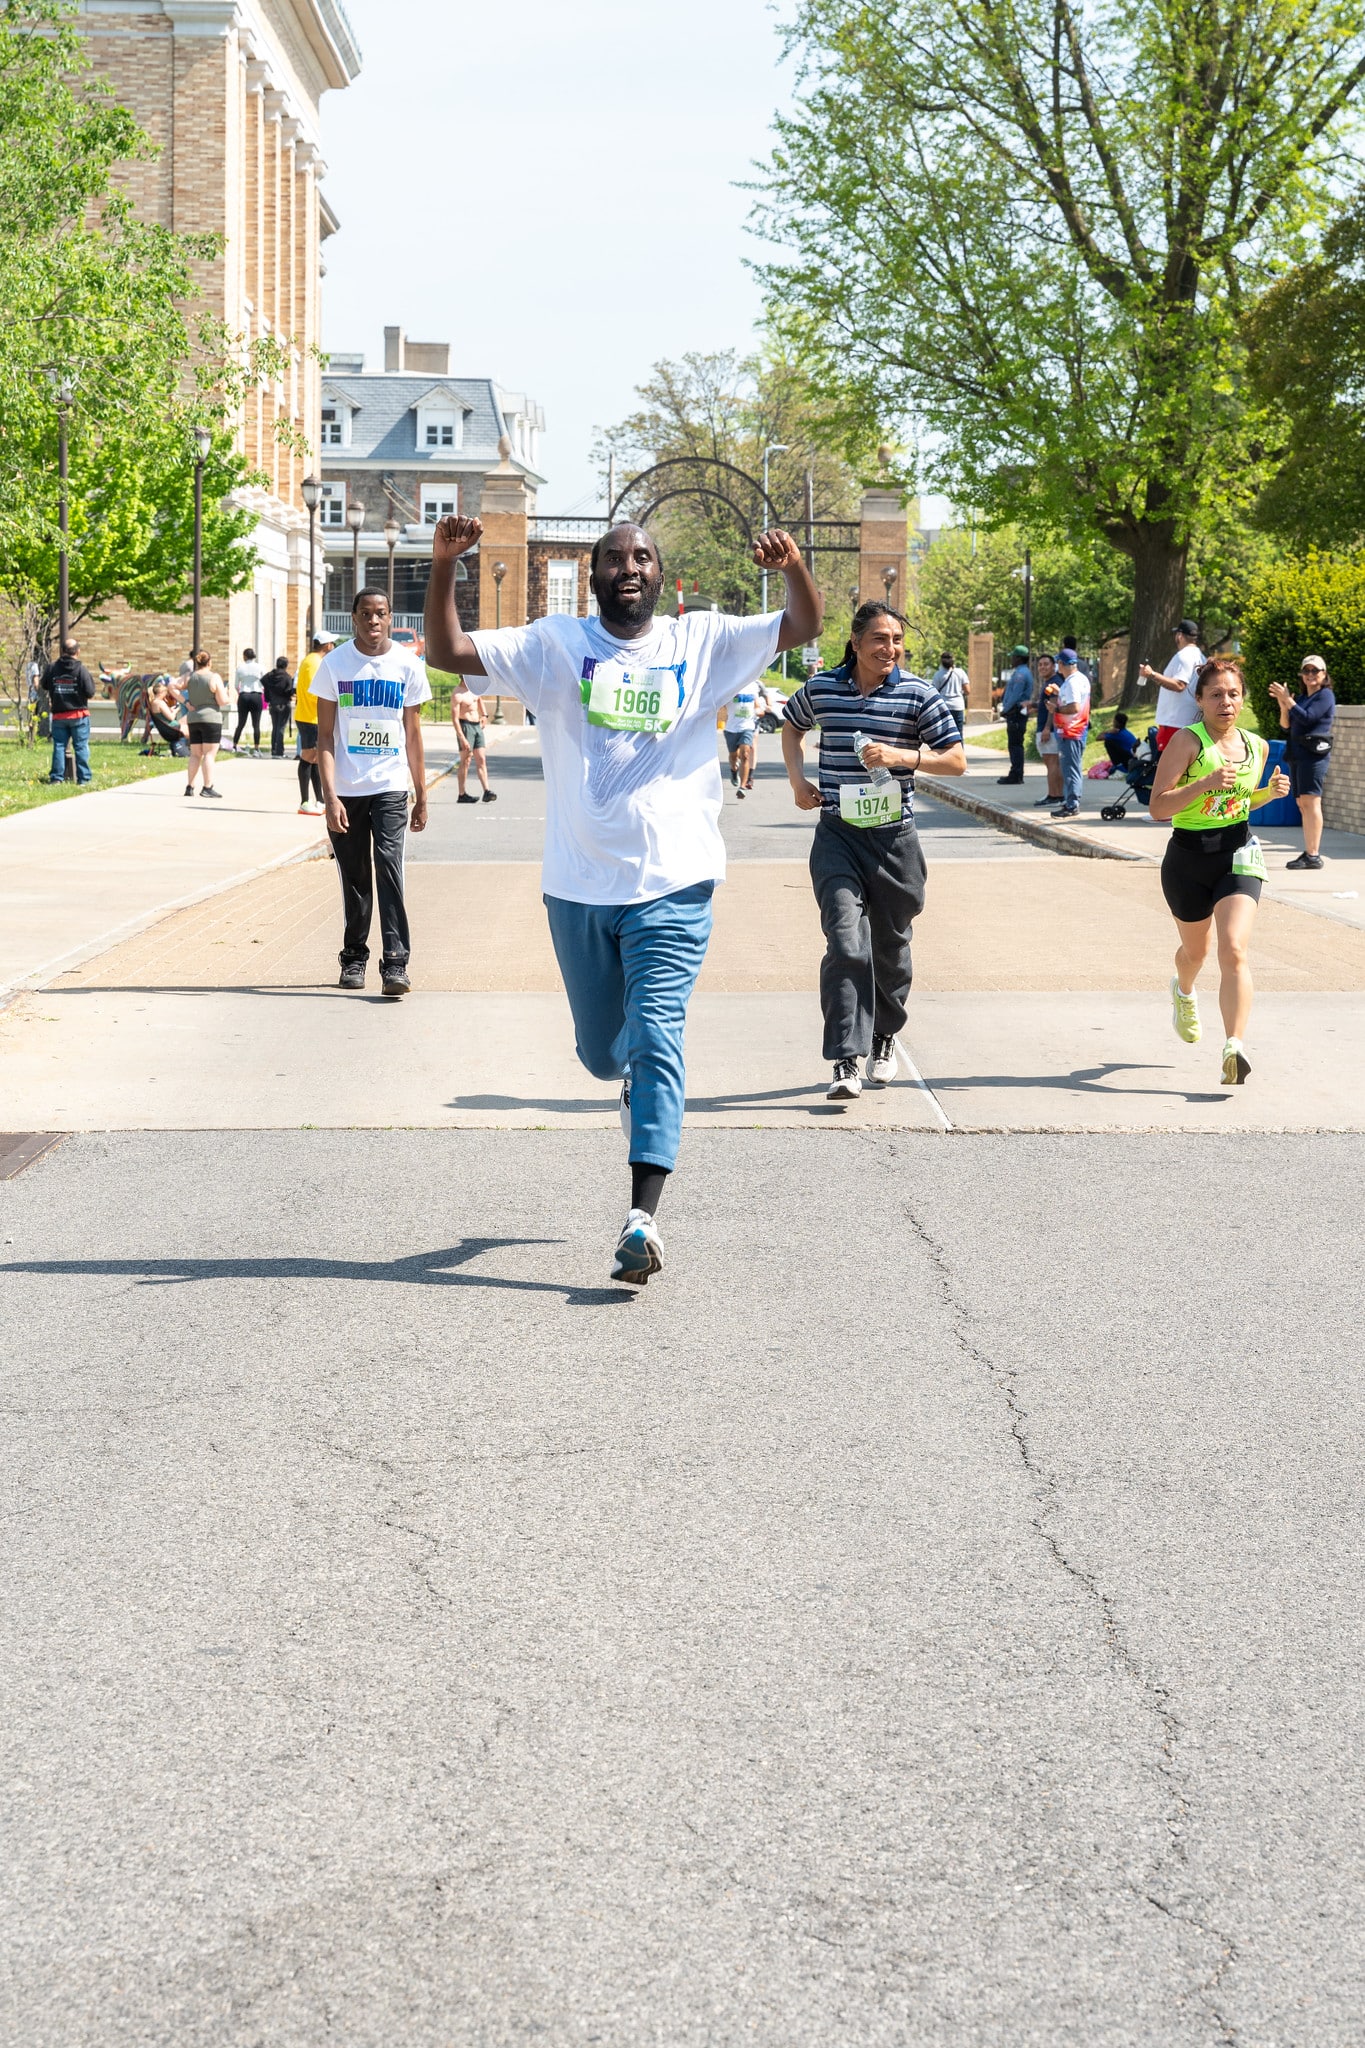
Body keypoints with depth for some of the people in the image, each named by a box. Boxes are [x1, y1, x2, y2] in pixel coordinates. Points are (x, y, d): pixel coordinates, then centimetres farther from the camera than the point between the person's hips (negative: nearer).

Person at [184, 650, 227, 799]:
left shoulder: (190, 677, 6)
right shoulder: (214, 677, -8)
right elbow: (223, 701, -11)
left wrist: (185, 702, 3)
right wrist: (225, 692, 10)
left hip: (193, 719, 5)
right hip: (211, 718, -5)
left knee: (195, 754, 11)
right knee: (209, 754, -6)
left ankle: (189, 786, 8)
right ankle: (207, 787, -10)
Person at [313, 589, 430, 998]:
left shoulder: (408, 666, 3)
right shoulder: (335, 664, 0)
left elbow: (412, 736, 10)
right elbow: (325, 735, -1)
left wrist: (421, 796, 9)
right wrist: (329, 795, -10)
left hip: (390, 787, -1)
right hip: (345, 790, 1)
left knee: (389, 866, -14)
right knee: (354, 878, 8)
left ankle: (395, 961, -16)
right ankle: (354, 957, 22)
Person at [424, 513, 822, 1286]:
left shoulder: (704, 641, 5)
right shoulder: (556, 645, 4)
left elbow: (807, 626, 0)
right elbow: (447, 651, -2)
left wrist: (794, 566, -21)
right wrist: (445, 564, -17)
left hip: (674, 885, -2)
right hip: (580, 888, 2)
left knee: (656, 1041, -15)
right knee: (602, 1051, 16)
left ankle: (644, 1217, -20)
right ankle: (637, 1079, 54)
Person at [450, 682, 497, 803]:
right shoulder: (457, 695, -15)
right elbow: (454, 718, -19)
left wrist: (484, 715, 19)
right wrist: (462, 738, -24)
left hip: (477, 726, 8)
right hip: (465, 727, -8)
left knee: (481, 760, 1)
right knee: (465, 762, -4)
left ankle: (486, 792, -4)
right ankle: (462, 795, 1)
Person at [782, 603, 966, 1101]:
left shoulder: (918, 695, -3)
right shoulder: (821, 689, 3)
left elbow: (956, 760, -2)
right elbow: (792, 727, 25)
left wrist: (902, 756, -16)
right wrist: (797, 780, 10)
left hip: (893, 836, 0)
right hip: (837, 835, 0)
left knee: (890, 946, 13)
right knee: (845, 939, -16)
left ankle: (884, 1039, 38)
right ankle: (846, 1061, -19)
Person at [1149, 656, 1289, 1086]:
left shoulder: (1257, 746, 5)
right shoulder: (1187, 741, -12)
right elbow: (1158, 807, -17)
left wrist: (1271, 792, 1)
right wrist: (1207, 783, -29)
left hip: (1237, 855, 2)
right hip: (1188, 859, -1)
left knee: (1233, 951, -18)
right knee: (1196, 949, 20)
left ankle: (1234, 1050, -24)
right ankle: (1183, 991, 58)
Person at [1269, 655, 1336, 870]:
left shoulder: (1325, 695, -4)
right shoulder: (1304, 697, 20)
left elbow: (1307, 718, -17)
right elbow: (1286, 723, 14)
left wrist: (1288, 700, -14)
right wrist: (1283, 705, -3)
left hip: (1314, 754, -9)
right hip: (1297, 755, 9)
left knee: (1311, 802, -14)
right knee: (1302, 805, 8)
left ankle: (1314, 855, -18)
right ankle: (1309, 852, 11)